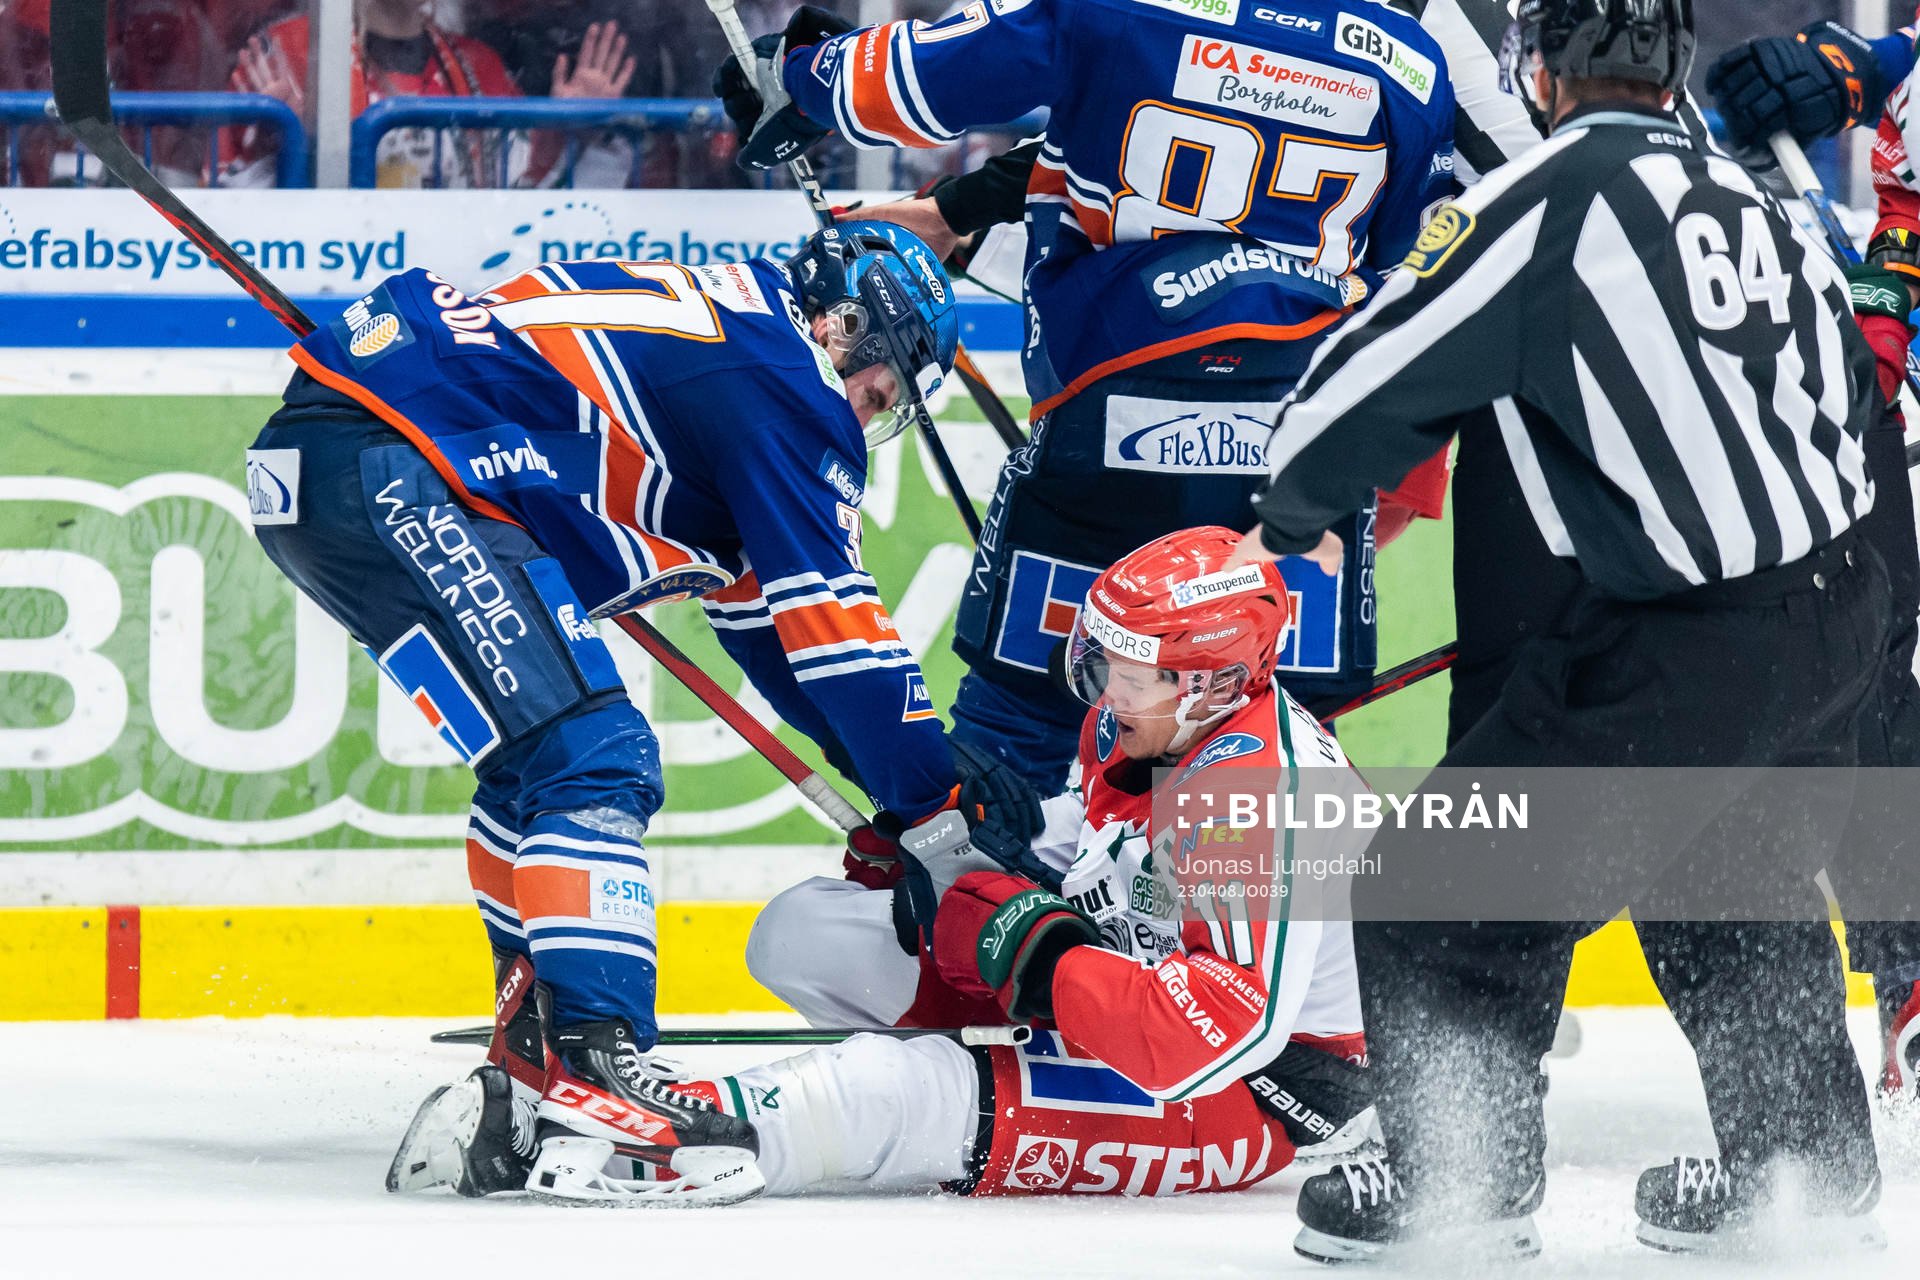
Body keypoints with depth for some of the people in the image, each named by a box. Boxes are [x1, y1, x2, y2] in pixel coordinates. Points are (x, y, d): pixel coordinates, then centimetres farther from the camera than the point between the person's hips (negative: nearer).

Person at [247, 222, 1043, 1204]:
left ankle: (534, 1045, 26)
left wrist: (918, 764, 33)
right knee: (586, 760, -15)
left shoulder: (714, 318, 27)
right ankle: (592, 1071, -26)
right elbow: (829, 618, -5)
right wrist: (933, 798, 2)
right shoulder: (781, 382, -2)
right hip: (382, 469, -11)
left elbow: (757, 606, 34)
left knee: (548, 755, 23)